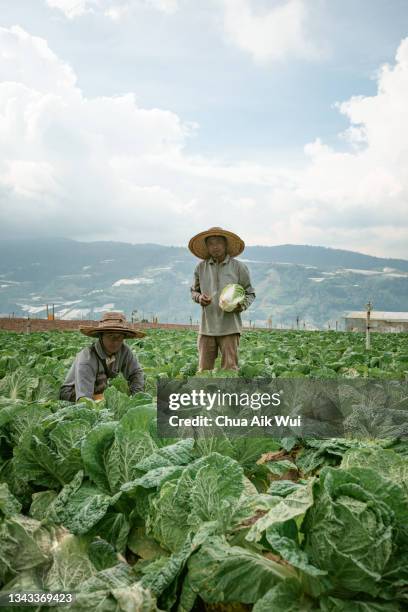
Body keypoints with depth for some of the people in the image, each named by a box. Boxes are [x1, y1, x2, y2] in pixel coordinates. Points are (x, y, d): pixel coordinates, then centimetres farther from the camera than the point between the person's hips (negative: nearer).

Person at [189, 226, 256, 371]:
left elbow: (250, 293, 8)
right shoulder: (201, 267, 7)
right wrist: (199, 297, -5)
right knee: (204, 370, 5)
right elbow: (193, 290, 18)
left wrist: (241, 305, -13)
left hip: (229, 327, -2)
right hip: (207, 327, 2)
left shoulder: (239, 267, 1)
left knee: (230, 369, -2)